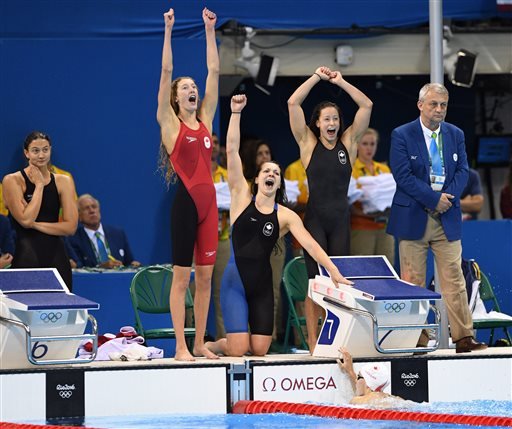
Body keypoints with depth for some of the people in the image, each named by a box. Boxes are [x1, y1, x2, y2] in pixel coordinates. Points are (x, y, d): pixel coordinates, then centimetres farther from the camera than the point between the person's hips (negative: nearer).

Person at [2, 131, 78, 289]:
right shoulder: (13, 181, -1)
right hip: (26, 257, -3)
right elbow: (26, 220, -13)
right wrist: (39, 185, -6)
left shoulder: (63, 181, 8)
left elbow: (70, 227, 0)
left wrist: (35, 224, -9)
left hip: (56, 258, 3)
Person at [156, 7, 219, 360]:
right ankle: (181, 346, 1)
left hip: (208, 201, 5)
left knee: (205, 276, 8)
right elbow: (166, 72, -7)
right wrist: (169, 31, -10)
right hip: (186, 201, -5)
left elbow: (214, 71, 11)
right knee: (182, 277, -1)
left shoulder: (206, 119, 12)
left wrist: (210, 30, 8)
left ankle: (200, 343, 14)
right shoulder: (170, 123, 0)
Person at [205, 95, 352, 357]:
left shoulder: (286, 216, 2)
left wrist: (335, 273, -16)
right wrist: (236, 113, -13)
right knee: (238, 350, -12)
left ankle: (228, 344, 34)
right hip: (235, 282, -3)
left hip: (262, 285, 3)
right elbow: (232, 151, -8)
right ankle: (211, 346, 21)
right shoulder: (242, 197, -2)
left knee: (260, 351, 1)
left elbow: (311, 245, -4)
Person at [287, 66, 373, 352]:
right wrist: (317, 77, 0)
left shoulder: (348, 143, 8)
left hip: (340, 220, 2)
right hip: (314, 218, -2)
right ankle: (313, 342, -2)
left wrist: (340, 82, 4)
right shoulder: (308, 144, 3)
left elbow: (366, 106, 5)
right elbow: (293, 103, -3)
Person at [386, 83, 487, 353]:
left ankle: (463, 338, -1)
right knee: (412, 281, 0)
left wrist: (448, 198, -13)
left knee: (454, 278, 0)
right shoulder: (402, 136, -3)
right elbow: (403, 175, -11)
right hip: (413, 218, -3)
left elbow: (462, 171, 4)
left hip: (447, 218, 3)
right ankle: (416, 339, 4)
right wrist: (434, 199, -15)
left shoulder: (455, 135, 10)